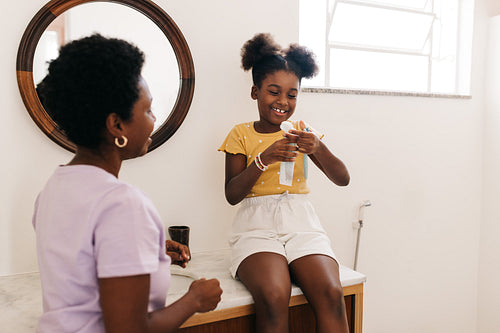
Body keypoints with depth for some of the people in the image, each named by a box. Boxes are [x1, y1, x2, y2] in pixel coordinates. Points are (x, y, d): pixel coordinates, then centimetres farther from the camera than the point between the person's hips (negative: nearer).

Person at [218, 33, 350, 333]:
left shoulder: (302, 131, 15)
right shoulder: (241, 134, 9)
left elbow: (343, 179, 7)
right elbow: (232, 195, -1)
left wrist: (318, 148, -12)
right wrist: (264, 159, -15)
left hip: (302, 221, 2)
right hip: (258, 224, -2)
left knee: (331, 294, -25)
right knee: (274, 297, -31)